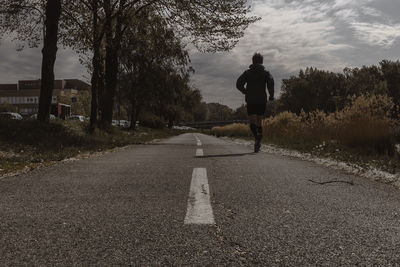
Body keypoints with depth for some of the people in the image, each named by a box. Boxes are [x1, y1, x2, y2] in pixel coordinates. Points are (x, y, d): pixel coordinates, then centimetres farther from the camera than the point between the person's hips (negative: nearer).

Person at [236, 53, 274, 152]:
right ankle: (258, 144, 11)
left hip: (250, 101, -1)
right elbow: (271, 82, -14)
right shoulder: (266, 72, 6)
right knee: (259, 122, 12)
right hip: (262, 100, 1)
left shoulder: (247, 72, 8)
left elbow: (239, 84, -1)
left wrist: (245, 92, 16)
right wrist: (271, 95, -2)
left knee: (253, 122, -3)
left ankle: (256, 136, -31)